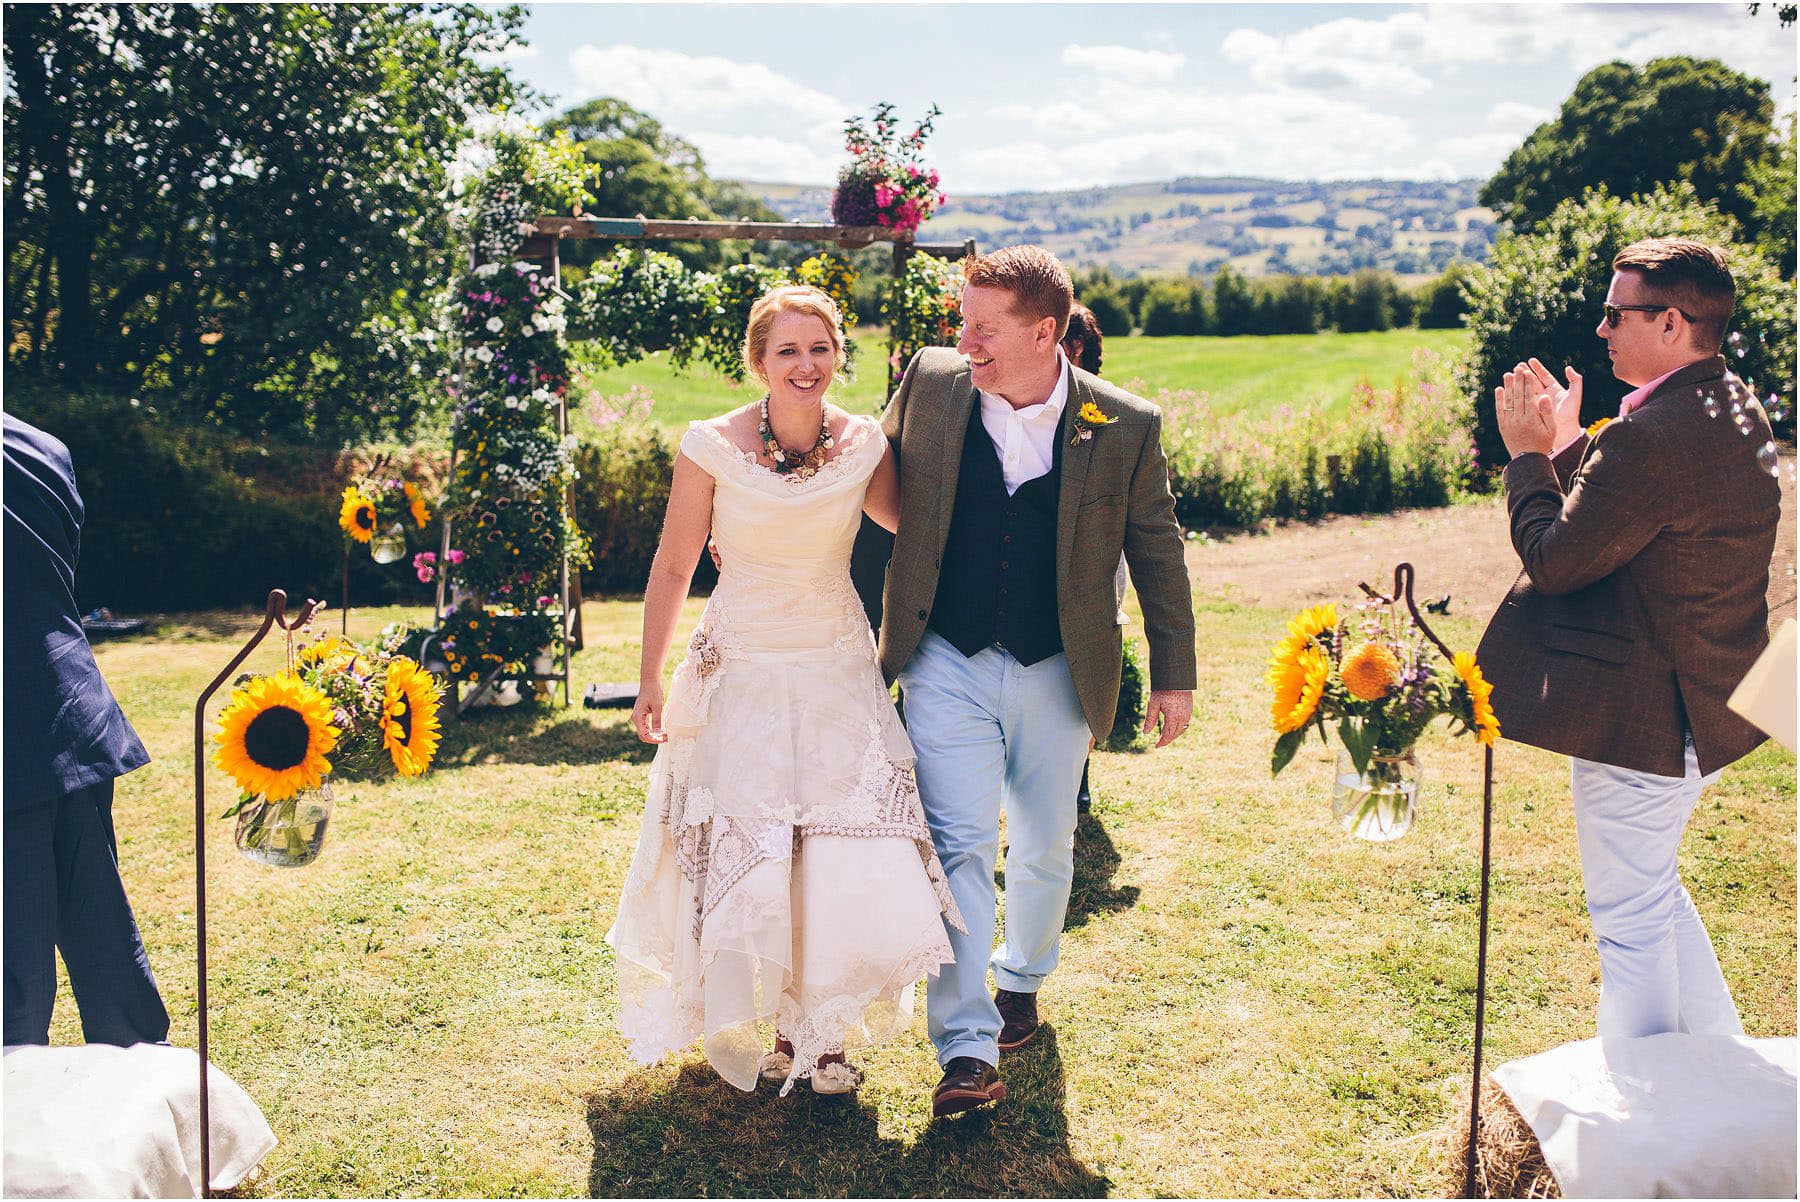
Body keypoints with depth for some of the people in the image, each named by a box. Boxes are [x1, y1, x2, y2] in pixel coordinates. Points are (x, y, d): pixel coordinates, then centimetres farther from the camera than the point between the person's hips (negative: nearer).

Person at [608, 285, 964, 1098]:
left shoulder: (864, 446, -5)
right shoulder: (711, 447, -10)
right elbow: (673, 568, 0)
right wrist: (650, 682, 3)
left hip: (839, 672, 2)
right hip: (742, 672, -1)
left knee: (848, 859, -2)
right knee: (743, 859, 4)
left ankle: (825, 1030, 18)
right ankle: (758, 1024, 27)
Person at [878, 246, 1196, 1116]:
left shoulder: (1126, 427, -8)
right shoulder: (930, 382, -4)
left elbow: (1157, 553, 2)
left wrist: (1174, 675, 5)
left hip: (1056, 674, 1)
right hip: (948, 662, 0)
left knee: (1044, 846, 15)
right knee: (958, 844, -8)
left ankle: (1021, 979, 42)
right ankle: (967, 1049, -3)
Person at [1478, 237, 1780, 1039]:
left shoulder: (1651, 437, -27)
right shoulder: (1736, 410, 7)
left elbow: (1556, 558, -19)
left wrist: (1527, 454, -7)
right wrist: (1567, 444, 10)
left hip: (1636, 718, -11)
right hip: (1707, 707, 11)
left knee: (1630, 915, 4)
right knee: (1654, 893, 26)